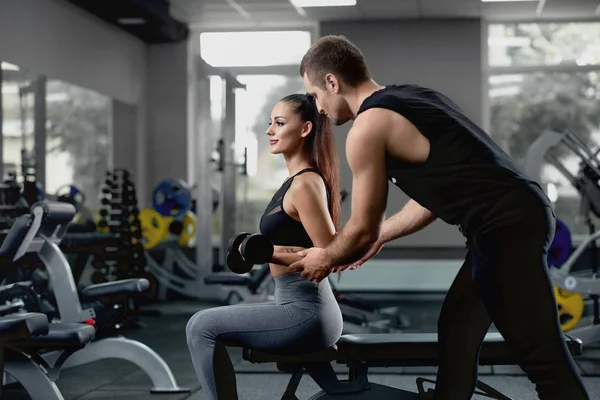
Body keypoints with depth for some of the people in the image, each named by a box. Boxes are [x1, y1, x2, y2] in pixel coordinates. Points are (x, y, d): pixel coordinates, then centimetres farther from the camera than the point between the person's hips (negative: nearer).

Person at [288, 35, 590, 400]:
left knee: (545, 361, -7)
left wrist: (325, 258, 20)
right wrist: (380, 238, 35)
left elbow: (364, 228, 0)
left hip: (506, 226, -10)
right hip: (521, 213, 10)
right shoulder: (409, 98, 21)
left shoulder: (367, 127, -7)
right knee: (456, 333, 20)